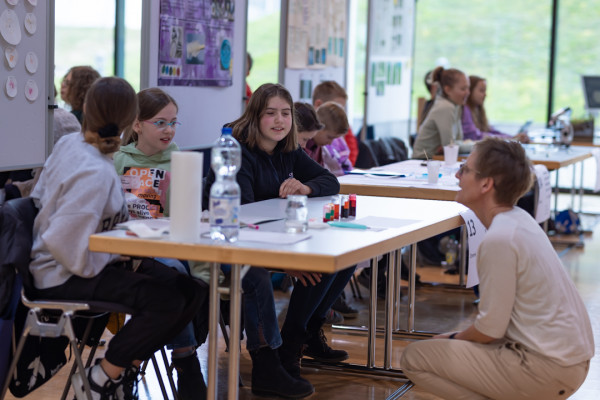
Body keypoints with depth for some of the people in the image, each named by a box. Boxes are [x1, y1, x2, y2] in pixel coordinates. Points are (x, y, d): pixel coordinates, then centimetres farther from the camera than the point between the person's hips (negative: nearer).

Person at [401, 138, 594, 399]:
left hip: (548, 369, -9)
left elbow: (490, 329, -16)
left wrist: (454, 339, 3)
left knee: (414, 358, -7)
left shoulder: (499, 240, -21)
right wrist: (456, 339, 12)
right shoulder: (519, 219, 7)